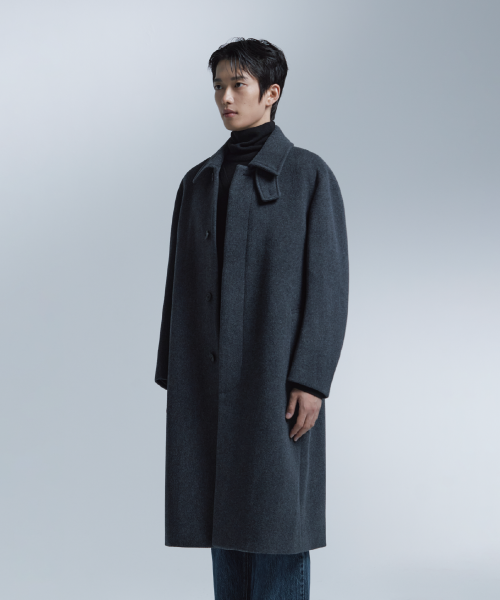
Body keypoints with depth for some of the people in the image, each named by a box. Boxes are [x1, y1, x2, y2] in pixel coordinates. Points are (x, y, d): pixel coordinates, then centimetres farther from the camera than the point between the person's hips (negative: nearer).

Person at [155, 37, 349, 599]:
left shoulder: (309, 175, -2)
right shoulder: (198, 182, 12)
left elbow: (328, 284, -7)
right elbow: (180, 281, 14)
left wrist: (311, 379, -14)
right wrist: (174, 379, 10)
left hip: (276, 376, -5)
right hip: (207, 379, 5)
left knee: (275, 520, -2)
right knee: (223, 518, 9)